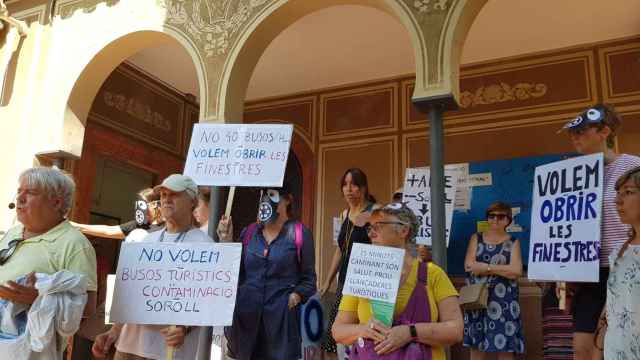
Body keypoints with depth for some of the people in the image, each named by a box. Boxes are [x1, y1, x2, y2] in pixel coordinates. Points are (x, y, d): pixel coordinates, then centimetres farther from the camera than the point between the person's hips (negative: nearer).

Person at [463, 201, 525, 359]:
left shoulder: (513, 242, 5)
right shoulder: (476, 238, 9)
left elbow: (516, 271, -10)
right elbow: (469, 265, -5)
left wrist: (486, 267, -12)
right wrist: (503, 268, -8)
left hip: (503, 301, -1)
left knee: (505, 347, 0)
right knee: (476, 344, 6)